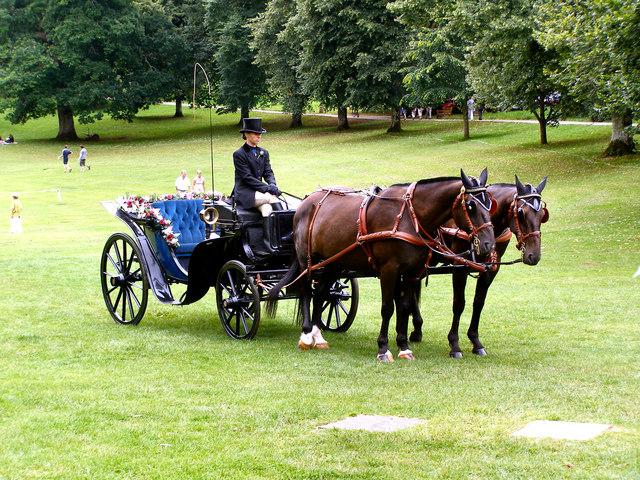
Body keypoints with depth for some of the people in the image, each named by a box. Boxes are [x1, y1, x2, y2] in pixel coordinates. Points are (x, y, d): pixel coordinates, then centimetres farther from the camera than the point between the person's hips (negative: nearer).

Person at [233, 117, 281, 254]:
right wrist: (267, 188, -19)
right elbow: (247, 177, -13)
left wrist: (272, 184, -13)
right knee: (271, 197, -28)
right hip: (244, 194, -6)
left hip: (260, 192, 6)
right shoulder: (239, 154, -5)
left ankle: (268, 244, -34)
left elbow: (268, 172, 12)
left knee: (266, 208, -27)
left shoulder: (263, 153, 17)